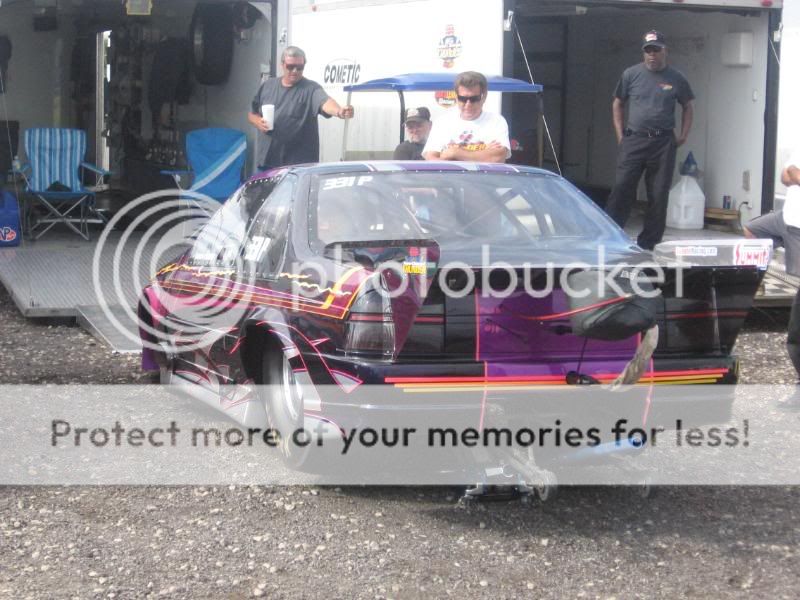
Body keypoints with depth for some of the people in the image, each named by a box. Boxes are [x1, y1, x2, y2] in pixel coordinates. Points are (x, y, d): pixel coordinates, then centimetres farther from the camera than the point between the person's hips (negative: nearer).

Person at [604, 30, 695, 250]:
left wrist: (683, 135, 5)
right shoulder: (631, 74, 4)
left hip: (663, 143, 1)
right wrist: (620, 134, 4)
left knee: (658, 195, 3)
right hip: (633, 141, -1)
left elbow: (687, 107, 16)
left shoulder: (676, 79, 5)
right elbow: (618, 104, 12)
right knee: (621, 189, -8)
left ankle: (648, 243, 10)